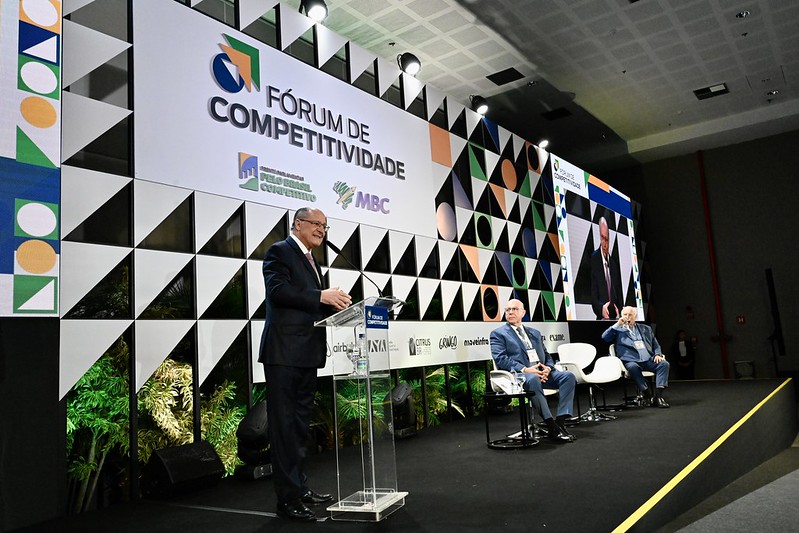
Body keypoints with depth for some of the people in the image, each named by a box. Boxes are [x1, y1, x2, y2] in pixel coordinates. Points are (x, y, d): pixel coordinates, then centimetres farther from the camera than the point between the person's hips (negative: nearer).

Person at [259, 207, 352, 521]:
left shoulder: (310, 260, 22)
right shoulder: (280, 251, -4)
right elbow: (278, 289, -20)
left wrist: (333, 306, 3)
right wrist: (321, 296, -25)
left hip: (307, 354, 9)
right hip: (284, 352, -9)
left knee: (301, 423, 16)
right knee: (284, 423, -4)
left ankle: (301, 487, 27)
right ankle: (288, 499, 2)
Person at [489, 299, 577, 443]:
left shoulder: (534, 332, 27)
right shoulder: (498, 334, 9)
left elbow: (546, 355, 23)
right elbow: (500, 358, -6)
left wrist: (548, 368, -3)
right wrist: (524, 369, -18)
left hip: (542, 372, 6)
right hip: (518, 374, -6)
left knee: (568, 376, -19)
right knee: (533, 379, -39)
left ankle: (561, 421, -23)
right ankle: (551, 427, -35)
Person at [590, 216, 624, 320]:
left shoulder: (615, 262, 9)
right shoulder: (594, 258, -4)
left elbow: (619, 292, 14)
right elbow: (592, 293, -5)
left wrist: (619, 310, -2)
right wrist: (601, 308, -20)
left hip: (615, 316, 3)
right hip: (601, 317, -3)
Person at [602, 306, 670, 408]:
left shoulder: (646, 329, 26)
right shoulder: (618, 330, 15)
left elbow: (656, 345, 26)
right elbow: (604, 337, -1)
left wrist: (657, 354, 4)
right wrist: (618, 324, -4)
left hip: (649, 360, 4)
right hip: (631, 361, -3)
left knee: (664, 364, -23)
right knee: (632, 367, -36)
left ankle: (658, 395, -28)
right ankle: (649, 395, -30)